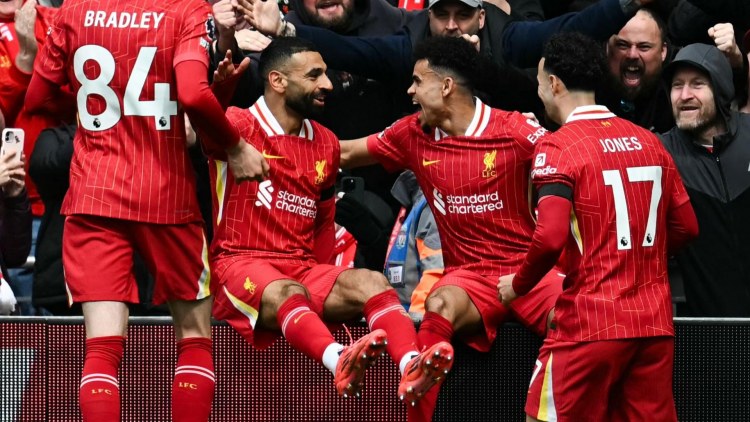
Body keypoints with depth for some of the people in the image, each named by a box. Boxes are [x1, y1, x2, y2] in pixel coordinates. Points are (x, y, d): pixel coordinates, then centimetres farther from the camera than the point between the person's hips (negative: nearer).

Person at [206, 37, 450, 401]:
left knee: (371, 282, -21)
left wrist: (324, 279, 17)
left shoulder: (326, 145, 18)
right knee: (287, 292, -38)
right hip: (239, 264, -6)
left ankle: (411, 366, -48)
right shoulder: (239, 126, -1)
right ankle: (340, 362, -67)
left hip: (304, 271, 6)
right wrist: (220, 88, -42)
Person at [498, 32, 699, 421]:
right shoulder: (648, 141, 10)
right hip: (655, 322, 6)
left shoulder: (557, 148, -8)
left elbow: (551, 237, -18)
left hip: (590, 323, -5)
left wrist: (517, 285, -2)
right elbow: (686, 226, 14)